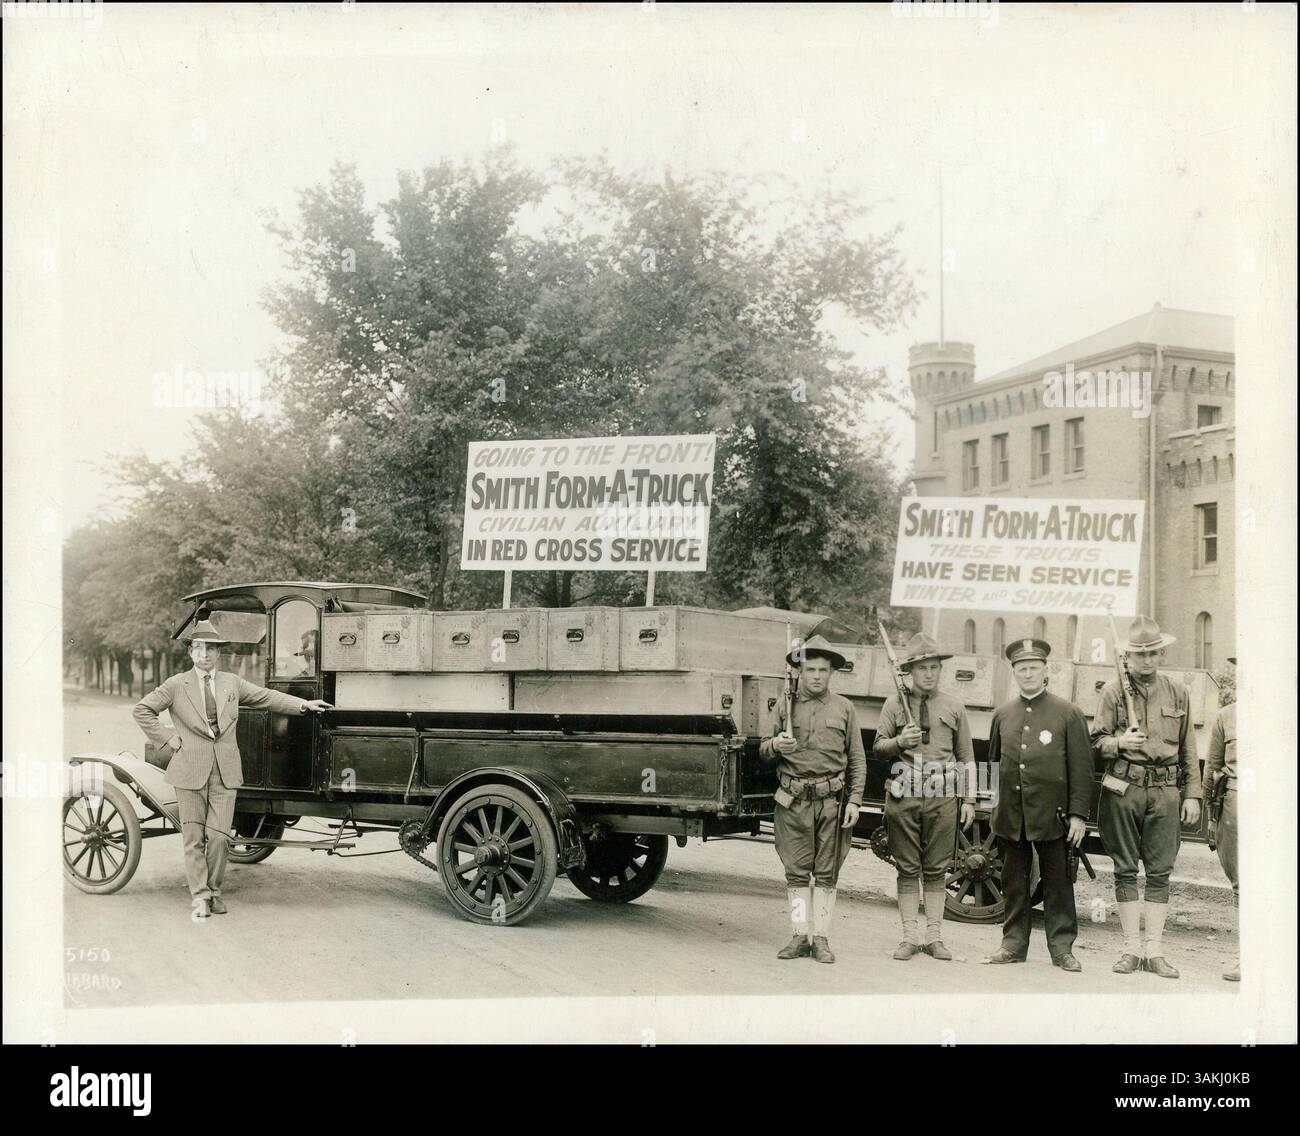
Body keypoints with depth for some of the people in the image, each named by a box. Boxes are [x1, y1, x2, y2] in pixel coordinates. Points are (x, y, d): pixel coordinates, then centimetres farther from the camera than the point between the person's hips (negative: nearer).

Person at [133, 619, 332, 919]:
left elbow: (266, 697, 19)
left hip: (225, 771, 2)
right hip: (190, 770, -2)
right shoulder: (177, 685, 2)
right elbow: (141, 710, 4)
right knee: (194, 836, 3)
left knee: (219, 836, -1)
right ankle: (200, 897, 10)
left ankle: (213, 890, 17)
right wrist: (167, 740, -1)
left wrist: (304, 704, 14)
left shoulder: (232, 683, 12)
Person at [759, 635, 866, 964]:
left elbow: (857, 760, 8)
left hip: (832, 801, 0)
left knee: (827, 873, 2)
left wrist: (854, 801, -1)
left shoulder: (844, 708, 8)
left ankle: (821, 939, 8)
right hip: (794, 801, 0)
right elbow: (763, 750, 13)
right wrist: (774, 745, -11)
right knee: (796, 872, 3)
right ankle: (799, 937, 10)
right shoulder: (785, 706, 8)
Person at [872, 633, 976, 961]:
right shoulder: (894, 703, 6)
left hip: (942, 795, 1)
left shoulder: (954, 706, 10)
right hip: (904, 793, -1)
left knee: (936, 869, 4)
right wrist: (899, 742, -14)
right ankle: (910, 938, 9)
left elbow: (966, 758, 11)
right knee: (908, 869, 4)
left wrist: (969, 799, 6)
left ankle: (934, 937, 11)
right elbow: (878, 748, 7)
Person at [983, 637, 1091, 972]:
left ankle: (1062, 947, 11)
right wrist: (991, 807, 14)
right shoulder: (1002, 714, 10)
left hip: (1050, 815, -3)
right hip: (1010, 815, 3)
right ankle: (1014, 943, 19)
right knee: (1014, 882, 10)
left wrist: (1078, 814, -8)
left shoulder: (1069, 713, 0)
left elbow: (1081, 768, -3)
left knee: (1057, 882, 3)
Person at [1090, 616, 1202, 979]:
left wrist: (1193, 795, 8)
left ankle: (1155, 950, 7)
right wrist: (1120, 743, -17)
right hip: (1123, 789, -1)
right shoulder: (1113, 690, 3)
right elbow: (1097, 741, 4)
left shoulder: (1178, 692, 11)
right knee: (1125, 870, 3)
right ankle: (1132, 948, 10)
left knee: (1159, 871, 1)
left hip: (1165, 791, 2)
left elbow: (1188, 750, 13)